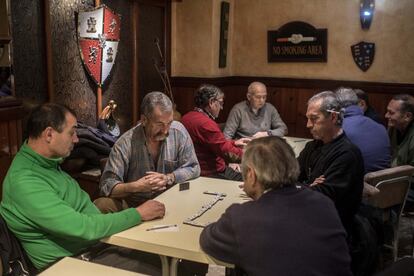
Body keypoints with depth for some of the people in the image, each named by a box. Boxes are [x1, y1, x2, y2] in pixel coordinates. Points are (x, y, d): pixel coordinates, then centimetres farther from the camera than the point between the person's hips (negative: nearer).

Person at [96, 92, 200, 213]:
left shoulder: (179, 132, -5)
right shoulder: (125, 144, -12)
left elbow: (193, 168, 1)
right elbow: (107, 186, -13)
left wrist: (168, 178, -16)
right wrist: (136, 186, -30)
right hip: (133, 204, 1)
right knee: (101, 205, -25)